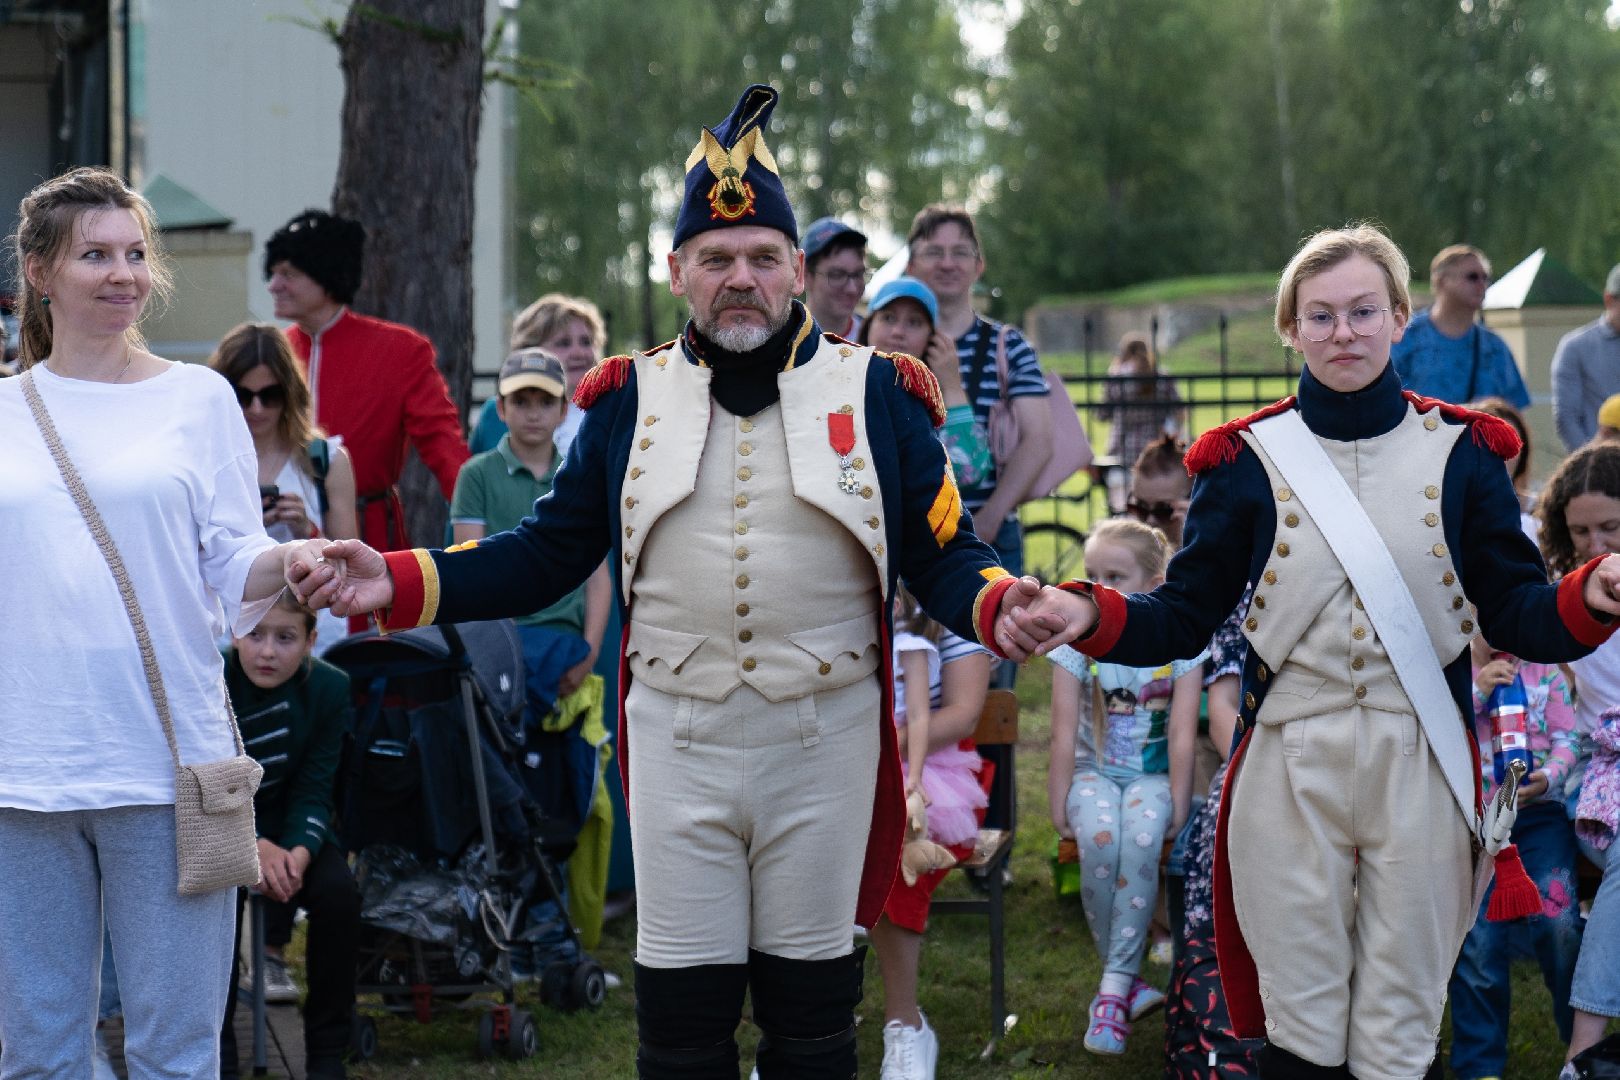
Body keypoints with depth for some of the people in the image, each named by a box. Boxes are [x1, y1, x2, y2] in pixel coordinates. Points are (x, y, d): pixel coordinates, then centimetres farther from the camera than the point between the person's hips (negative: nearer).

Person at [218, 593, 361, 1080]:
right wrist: (254, 848, -33)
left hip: (290, 831, 2)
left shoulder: (330, 688, -11)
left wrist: (299, 851, -31)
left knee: (339, 890, -25)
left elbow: (313, 791, -10)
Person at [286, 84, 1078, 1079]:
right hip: (678, 738, 1)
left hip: (825, 737, -1)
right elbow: (548, 554, 8)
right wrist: (397, 584, -4)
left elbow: (941, 553, 1)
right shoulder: (632, 400, 6)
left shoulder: (877, 392, 2)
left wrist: (996, 607, -22)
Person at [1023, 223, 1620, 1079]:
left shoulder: (1460, 452, 5)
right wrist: (1091, 616, -14)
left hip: (1420, 771, 0)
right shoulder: (1247, 459, 3)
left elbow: (1516, 615, 2)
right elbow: (1183, 618, 4)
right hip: (1291, 773, 0)